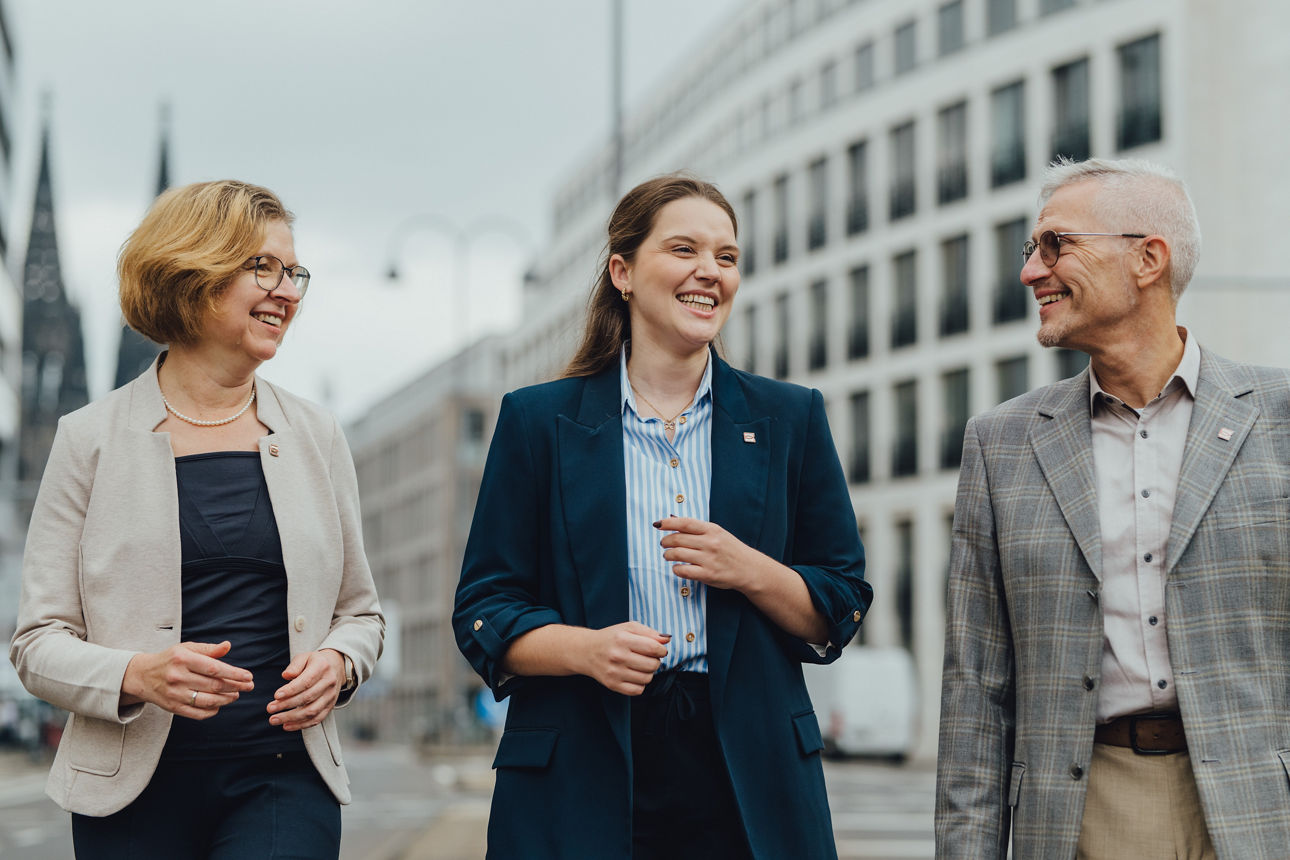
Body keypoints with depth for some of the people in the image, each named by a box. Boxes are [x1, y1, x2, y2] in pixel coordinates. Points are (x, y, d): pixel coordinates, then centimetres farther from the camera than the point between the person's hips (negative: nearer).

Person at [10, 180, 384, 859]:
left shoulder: (315, 436, 11)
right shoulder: (92, 439, 2)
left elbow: (360, 611, 18)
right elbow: (38, 639, 0)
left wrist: (338, 662, -4)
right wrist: (136, 674, -19)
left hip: (283, 777, 1)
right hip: (136, 791, -1)